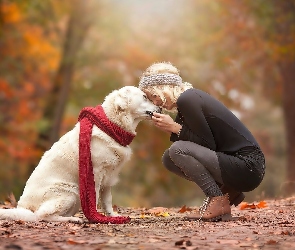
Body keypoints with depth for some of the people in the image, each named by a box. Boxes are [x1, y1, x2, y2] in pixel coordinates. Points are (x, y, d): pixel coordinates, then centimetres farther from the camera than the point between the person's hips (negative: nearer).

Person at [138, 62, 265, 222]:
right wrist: (171, 129, 3)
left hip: (247, 168, -10)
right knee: (169, 159, 9)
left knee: (177, 150, -19)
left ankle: (219, 203, -12)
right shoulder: (190, 96, 15)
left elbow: (209, 144, -15)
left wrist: (175, 128, -11)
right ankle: (228, 192, 11)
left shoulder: (186, 100, -13)